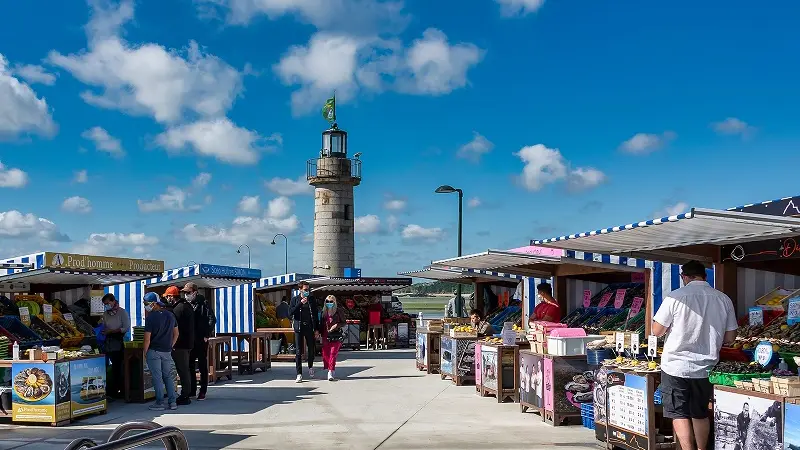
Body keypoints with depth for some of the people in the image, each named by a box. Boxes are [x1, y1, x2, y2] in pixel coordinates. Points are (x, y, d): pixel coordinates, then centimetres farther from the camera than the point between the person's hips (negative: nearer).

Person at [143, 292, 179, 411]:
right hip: (167, 351, 6)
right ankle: (172, 402, 10)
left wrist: (145, 352, -3)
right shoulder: (170, 315, 6)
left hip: (154, 351, -6)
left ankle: (159, 403, 3)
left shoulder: (151, 317, -14)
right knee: (168, 376, 12)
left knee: (157, 377, 0)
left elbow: (147, 338, -14)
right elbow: (176, 333, 13)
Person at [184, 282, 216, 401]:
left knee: (202, 366, 2)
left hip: (201, 340, -6)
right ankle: (192, 390, 19)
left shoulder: (202, 304, -10)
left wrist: (206, 335, -14)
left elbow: (212, 320, -13)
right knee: (190, 366, 10)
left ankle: (202, 392, 7)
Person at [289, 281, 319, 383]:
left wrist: (316, 329, 4)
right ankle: (299, 374, -1)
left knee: (311, 350, 7)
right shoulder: (295, 299, 3)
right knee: (298, 352, -4)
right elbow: (290, 313, -8)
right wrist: (300, 303, -16)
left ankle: (310, 367, 35)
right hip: (299, 328, -1)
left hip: (309, 328, 2)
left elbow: (316, 315, 9)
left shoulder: (312, 299, 7)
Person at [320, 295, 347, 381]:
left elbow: (344, 322, 5)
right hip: (325, 336, 4)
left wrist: (337, 325, -11)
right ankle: (331, 371, 21)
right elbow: (321, 324, 17)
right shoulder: (323, 312, 11)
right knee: (325, 354, 4)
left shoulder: (338, 311, 0)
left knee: (333, 354, -13)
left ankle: (331, 372, -15)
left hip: (336, 336, -4)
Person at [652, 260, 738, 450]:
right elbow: (730, 338, 4)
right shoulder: (724, 299, -1)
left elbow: (657, 331, -6)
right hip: (706, 368, 4)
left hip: (676, 366, -4)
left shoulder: (675, 297, -12)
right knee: (701, 414, 18)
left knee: (679, 414, 4)